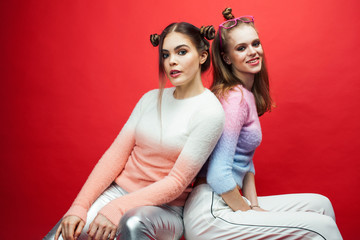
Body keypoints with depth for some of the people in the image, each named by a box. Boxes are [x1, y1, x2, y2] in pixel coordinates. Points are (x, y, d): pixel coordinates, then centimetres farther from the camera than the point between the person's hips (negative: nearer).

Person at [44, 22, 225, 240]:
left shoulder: (210, 113, -11)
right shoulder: (151, 98, 6)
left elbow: (177, 182, -15)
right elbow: (117, 153, 1)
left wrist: (117, 209, -23)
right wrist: (80, 206, -8)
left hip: (164, 208, -3)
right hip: (119, 189, 4)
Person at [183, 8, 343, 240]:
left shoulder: (248, 95, 13)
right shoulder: (233, 97, -17)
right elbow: (218, 175, -22)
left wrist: (254, 205, 5)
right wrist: (249, 212, -8)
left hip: (228, 202, 9)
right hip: (211, 213, -9)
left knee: (320, 204, 10)